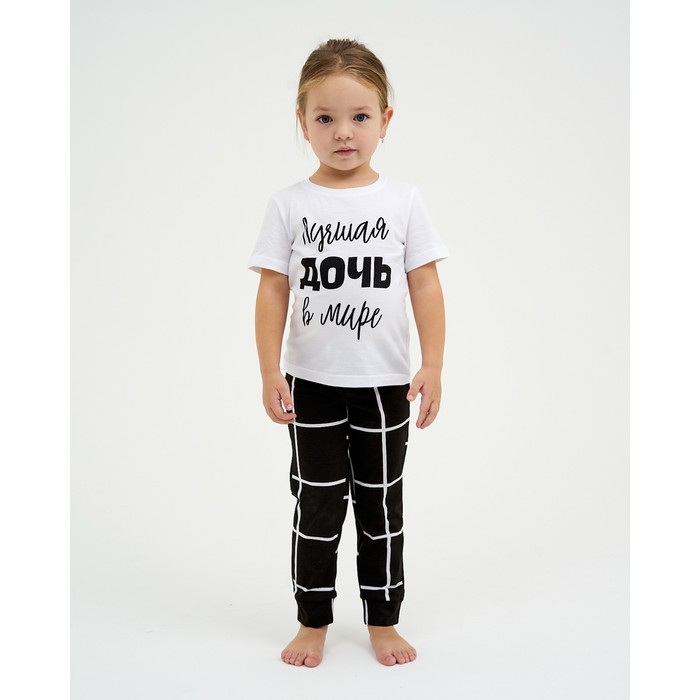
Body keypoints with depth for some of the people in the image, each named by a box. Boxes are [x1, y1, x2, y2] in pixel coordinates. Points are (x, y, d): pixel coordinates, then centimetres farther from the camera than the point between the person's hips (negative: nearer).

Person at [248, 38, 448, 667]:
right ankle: (313, 622, 25)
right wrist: (270, 374, -7)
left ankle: (383, 621, 26)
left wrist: (433, 367, -7)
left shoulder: (403, 201, -1)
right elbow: (272, 292, -2)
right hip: (311, 385, 0)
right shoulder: (290, 206, -2)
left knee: (381, 504, 11)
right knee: (317, 506, 9)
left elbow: (426, 287, -1)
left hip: (384, 385, 1)